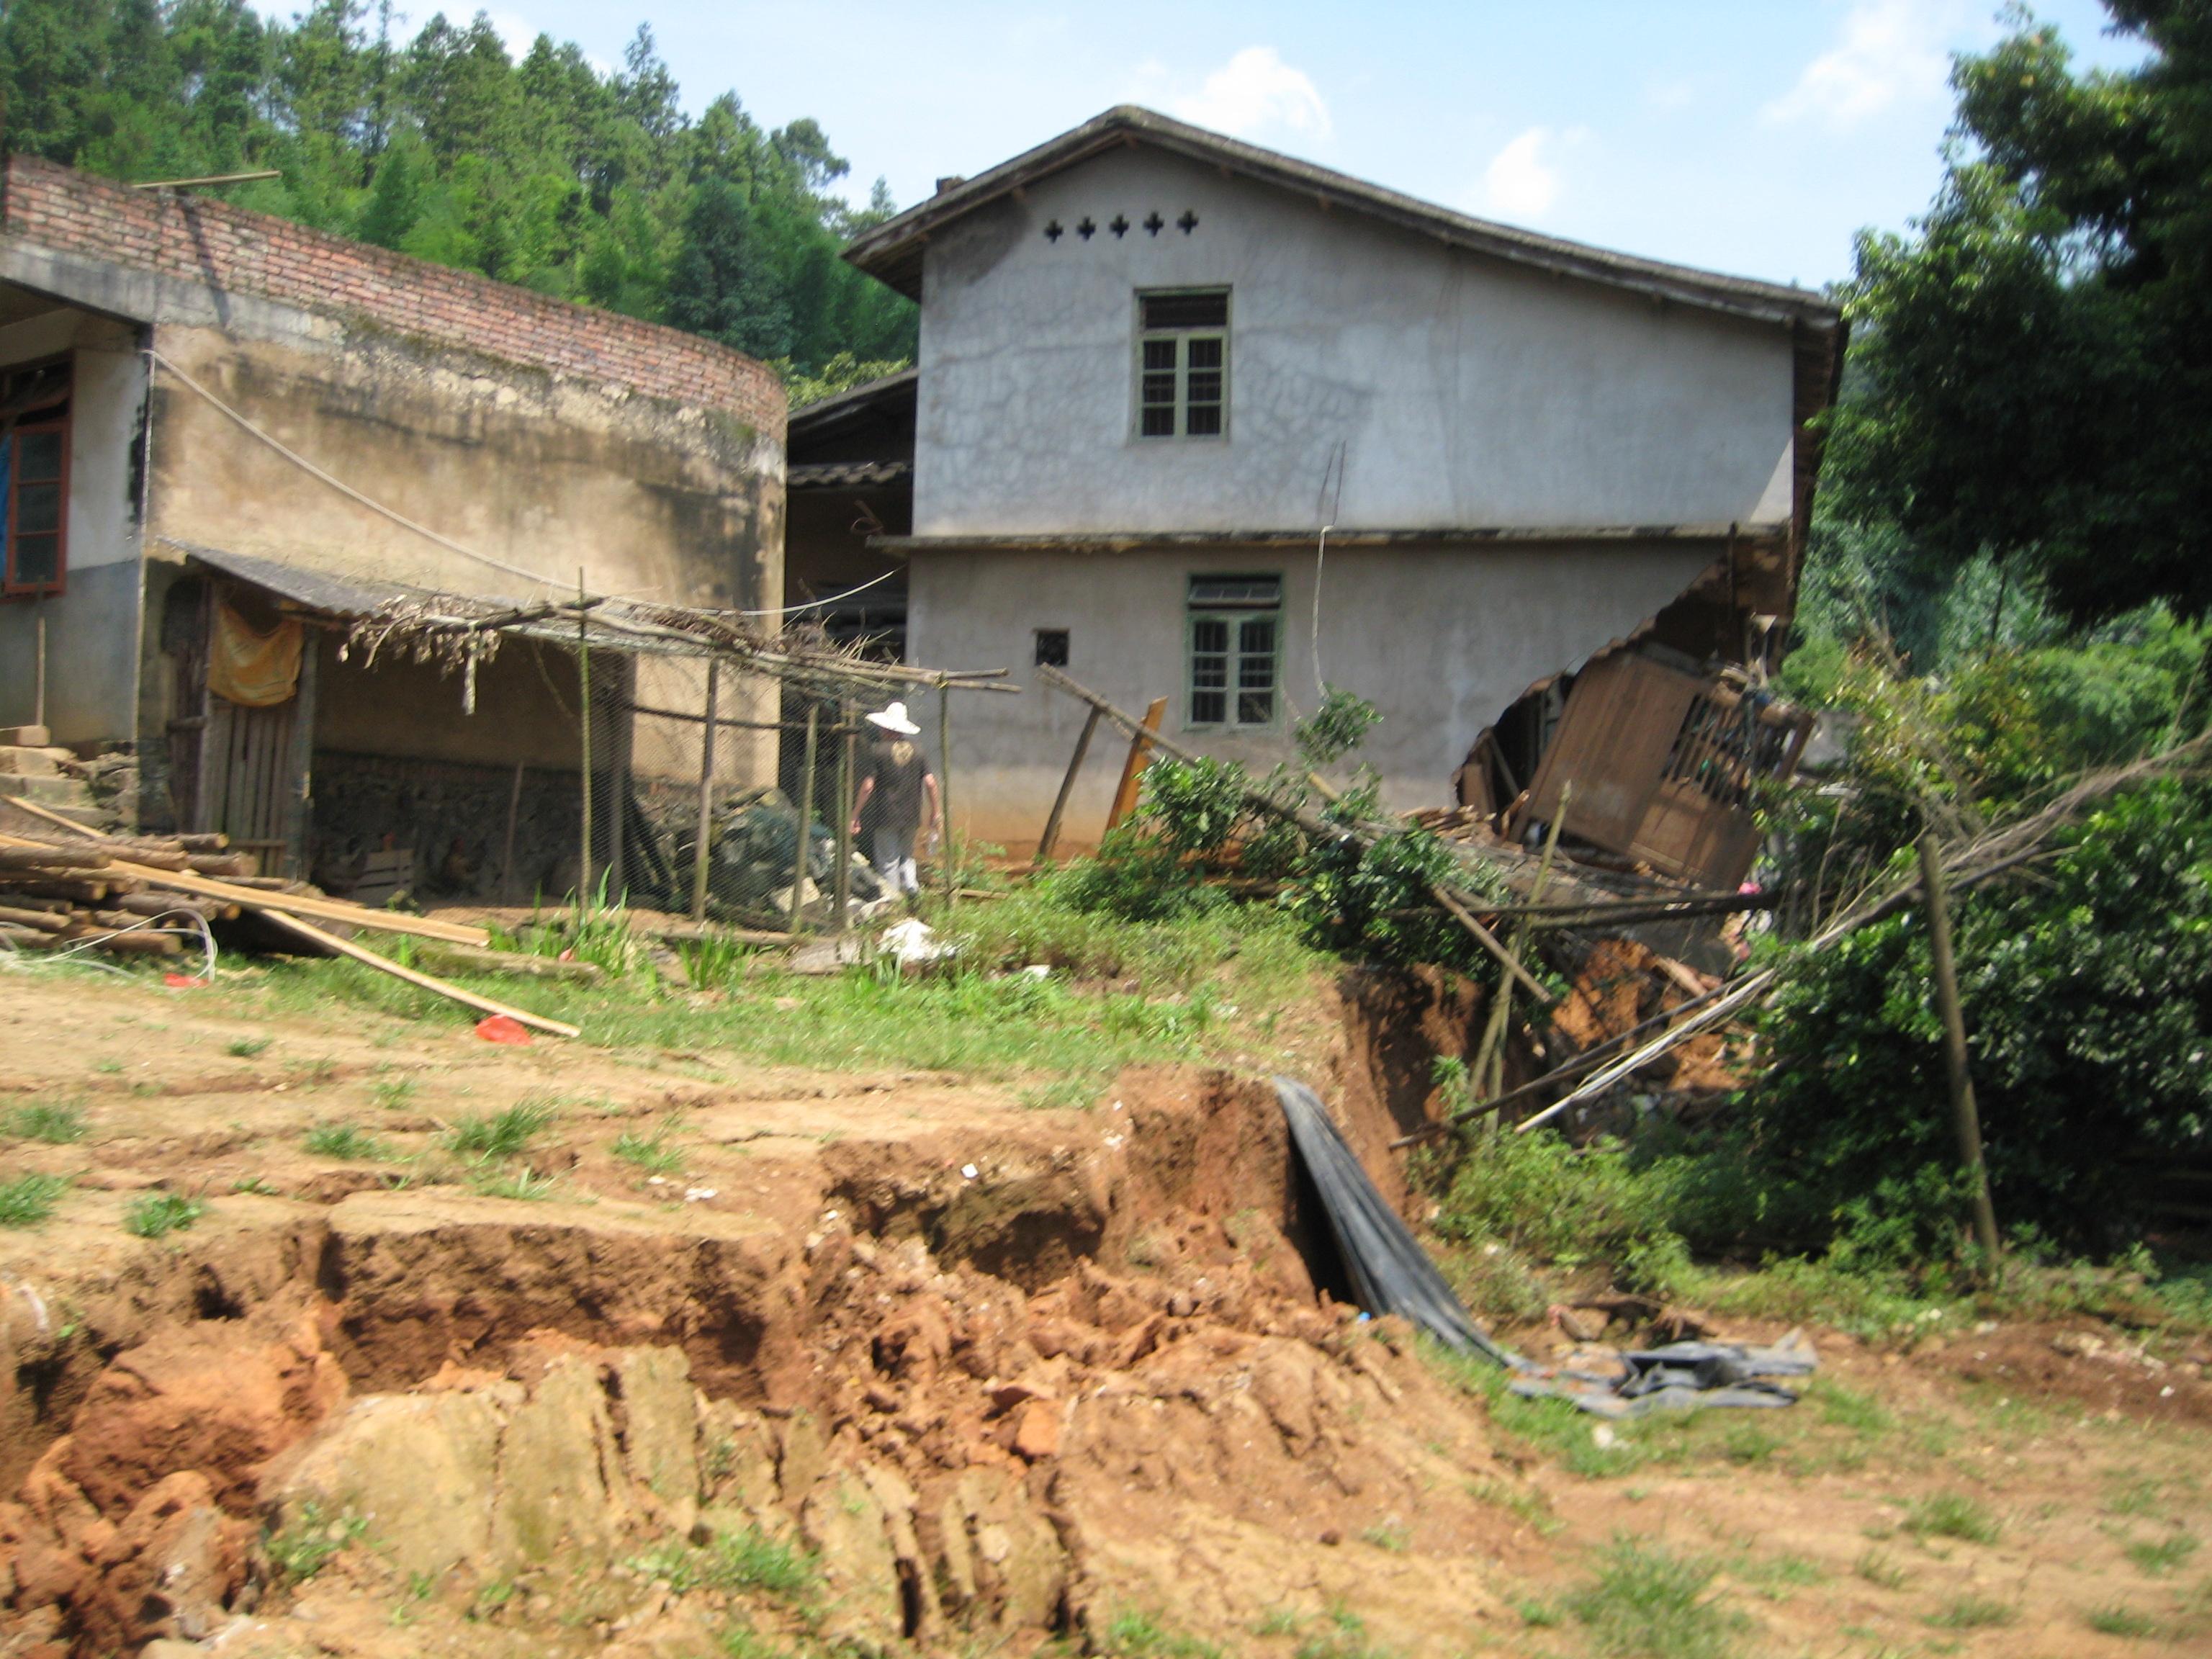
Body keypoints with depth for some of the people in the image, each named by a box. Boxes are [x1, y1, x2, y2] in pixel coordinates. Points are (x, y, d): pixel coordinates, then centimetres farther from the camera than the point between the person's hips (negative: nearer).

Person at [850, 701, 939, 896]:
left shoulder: (877, 750, -9)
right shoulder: (916, 750, 3)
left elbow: (868, 787, -12)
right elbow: (930, 783, 0)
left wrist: (855, 816, -6)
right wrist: (934, 814, 9)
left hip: (886, 817, -4)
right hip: (912, 817, 4)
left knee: (888, 864, 3)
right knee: (907, 858, 20)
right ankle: (913, 892, 7)